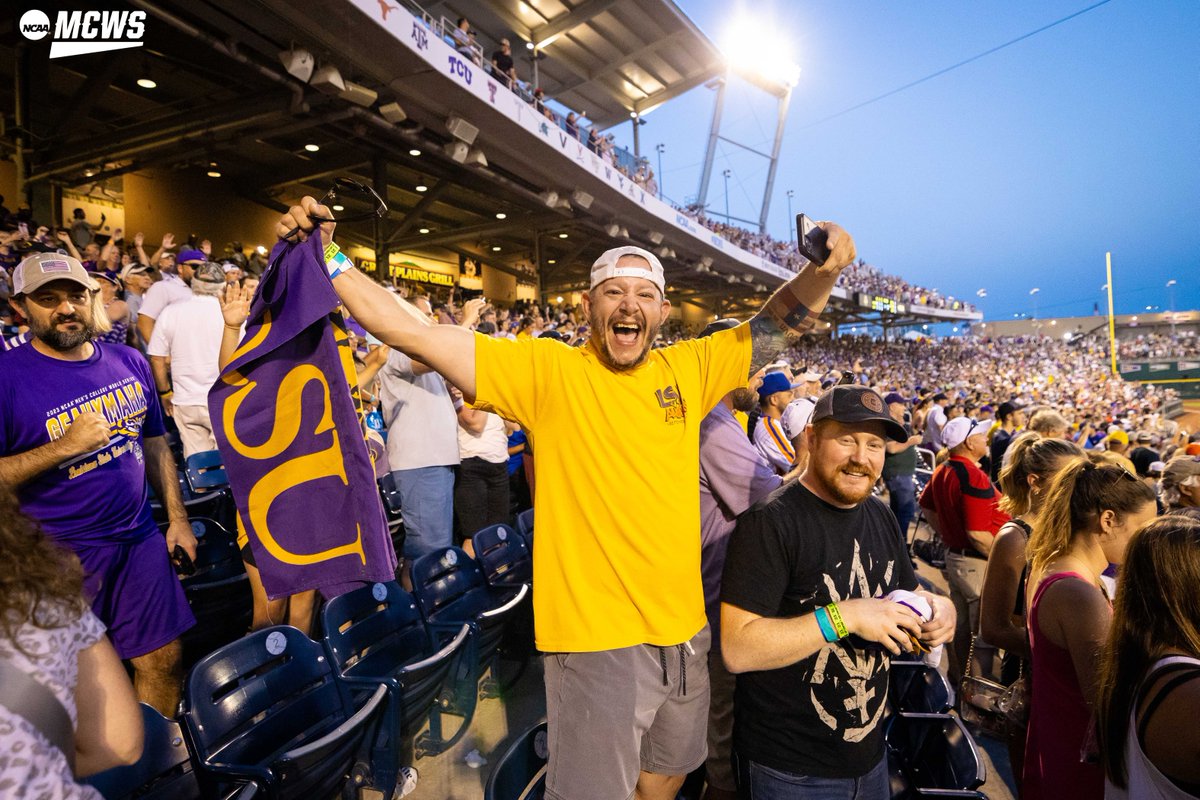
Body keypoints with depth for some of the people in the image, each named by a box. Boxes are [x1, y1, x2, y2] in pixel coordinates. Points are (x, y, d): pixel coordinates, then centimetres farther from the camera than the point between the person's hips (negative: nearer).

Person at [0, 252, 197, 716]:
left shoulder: (129, 362, 5)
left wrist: (177, 517, 10)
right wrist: (66, 445, -23)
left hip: (140, 539, 4)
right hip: (60, 555, -4)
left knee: (163, 660, 11)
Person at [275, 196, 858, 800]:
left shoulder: (688, 368, 2)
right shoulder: (548, 370, -11)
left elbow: (778, 325, 7)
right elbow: (412, 333, -15)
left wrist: (824, 269, -10)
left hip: (684, 628, 6)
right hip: (596, 636, -5)